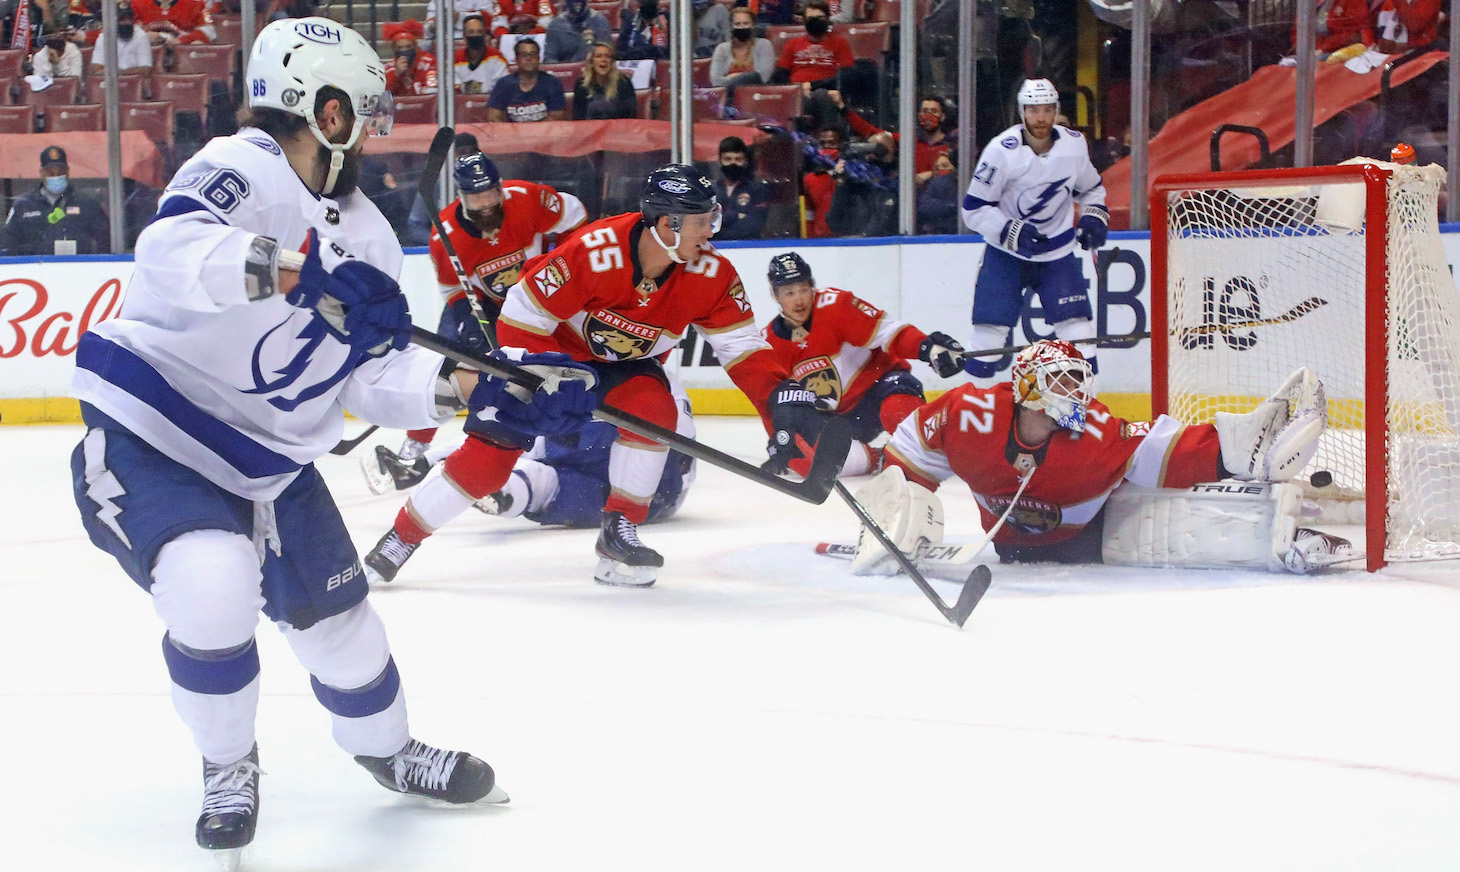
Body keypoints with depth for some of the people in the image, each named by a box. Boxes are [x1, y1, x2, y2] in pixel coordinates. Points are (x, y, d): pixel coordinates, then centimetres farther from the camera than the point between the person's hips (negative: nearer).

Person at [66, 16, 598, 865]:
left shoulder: (367, 237, 5)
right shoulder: (241, 170, -20)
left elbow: (372, 376, 6)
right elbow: (171, 250, -41)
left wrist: (477, 387, -7)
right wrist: (304, 277, -53)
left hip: (271, 459, 8)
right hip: (152, 435, -7)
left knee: (336, 612, 12)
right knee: (211, 590, -28)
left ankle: (390, 748, 42)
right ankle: (229, 766, 1)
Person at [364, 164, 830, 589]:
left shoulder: (711, 274, -22)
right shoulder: (593, 252, -35)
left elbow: (742, 345, -16)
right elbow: (522, 315, -25)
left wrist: (783, 394, -31)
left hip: (629, 362, 3)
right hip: (555, 348, -3)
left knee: (653, 408, -29)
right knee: (490, 452, -9)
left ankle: (620, 531, -13)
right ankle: (402, 536, 9)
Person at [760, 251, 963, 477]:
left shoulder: (834, 305, -18)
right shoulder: (769, 343, -1)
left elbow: (887, 331, -25)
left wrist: (928, 347, -42)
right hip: (838, 416, 5)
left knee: (899, 408, -41)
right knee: (801, 457, -23)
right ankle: (879, 459, -10)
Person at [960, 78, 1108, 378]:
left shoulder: (1074, 144, -5)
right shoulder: (1001, 150, -17)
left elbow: (1091, 188, 15)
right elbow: (974, 209, -13)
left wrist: (1094, 216, -4)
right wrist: (1013, 233, -25)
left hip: (1057, 250, 3)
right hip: (1005, 252, -3)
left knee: (1076, 327, -7)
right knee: (991, 329, -8)